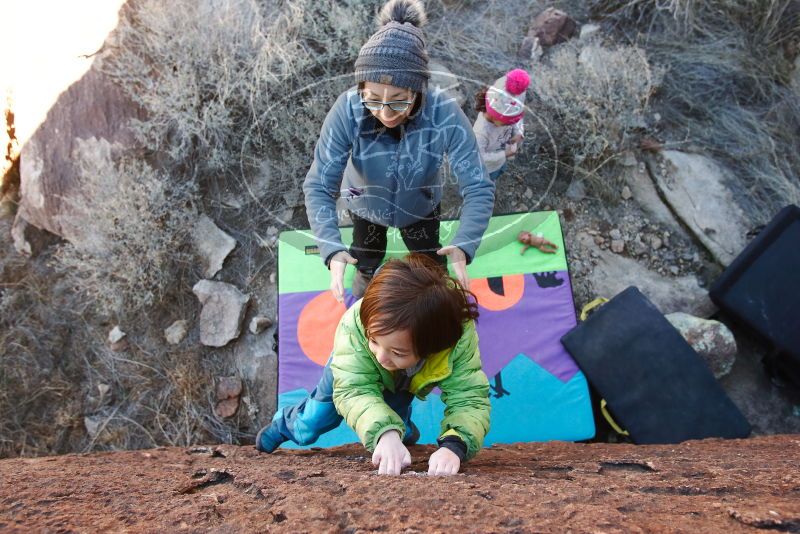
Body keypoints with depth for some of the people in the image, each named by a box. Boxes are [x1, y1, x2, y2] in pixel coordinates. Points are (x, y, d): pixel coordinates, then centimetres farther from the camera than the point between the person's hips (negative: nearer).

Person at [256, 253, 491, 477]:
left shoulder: (461, 336, -46)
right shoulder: (354, 323, -49)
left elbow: (470, 400, -46)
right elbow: (354, 389, -49)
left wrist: (453, 446, -66)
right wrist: (385, 433, -69)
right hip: (354, 369, 0)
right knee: (310, 426, 14)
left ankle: (404, 431, 43)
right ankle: (286, 422, 51)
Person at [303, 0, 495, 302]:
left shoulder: (445, 114, -38)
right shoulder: (347, 110, -38)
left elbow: (478, 188, -36)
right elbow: (318, 186, -35)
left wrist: (463, 246, -54)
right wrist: (332, 251, -50)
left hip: (420, 207, 0)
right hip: (365, 206, 0)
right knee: (367, 266, 29)